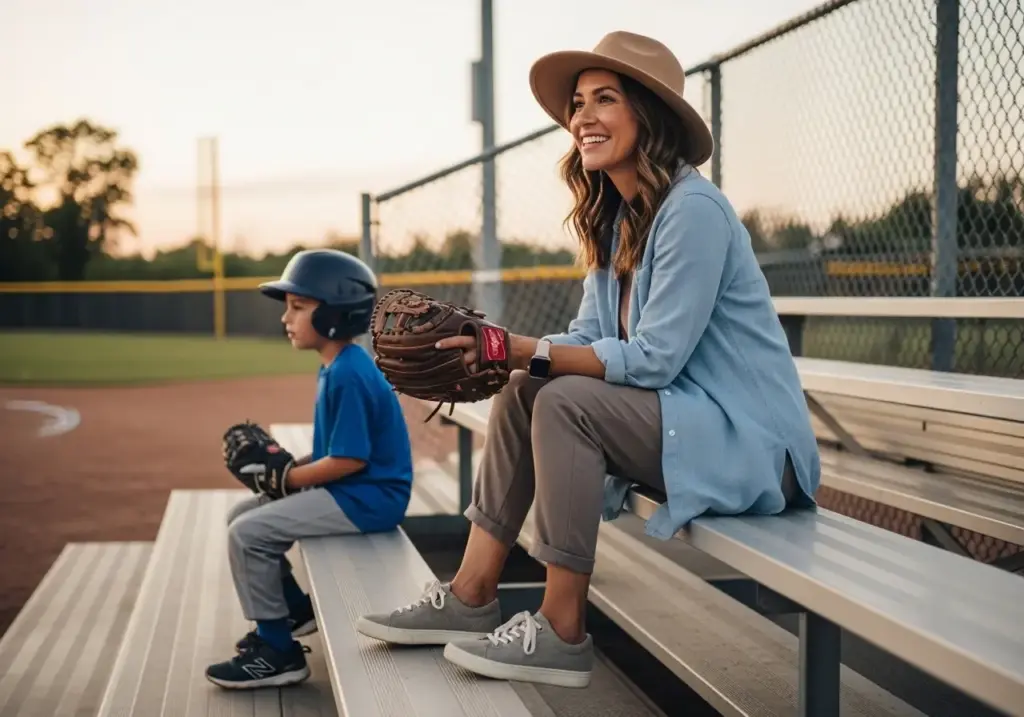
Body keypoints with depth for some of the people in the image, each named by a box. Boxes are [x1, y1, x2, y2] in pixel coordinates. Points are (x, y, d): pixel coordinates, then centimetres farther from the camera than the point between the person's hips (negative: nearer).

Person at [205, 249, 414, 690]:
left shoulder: (349, 375, -21)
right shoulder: (335, 368, 11)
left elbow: (349, 459, -24)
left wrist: (287, 478, -13)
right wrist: (288, 464, 4)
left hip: (366, 499, -11)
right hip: (349, 490, 11)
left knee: (248, 533, -15)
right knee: (241, 516, 14)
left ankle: (279, 652, -4)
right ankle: (293, 609, 27)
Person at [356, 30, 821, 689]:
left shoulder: (691, 209, -18)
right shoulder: (618, 218, 11)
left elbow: (653, 358, -22)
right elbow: (588, 339, 6)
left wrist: (523, 349, -23)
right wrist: (500, 353, -12)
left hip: (749, 441, -9)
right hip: (688, 423, 9)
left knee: (565, 402, -24)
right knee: (522, 393, 1)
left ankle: (563, 633, -17)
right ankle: (473, 596, 0)